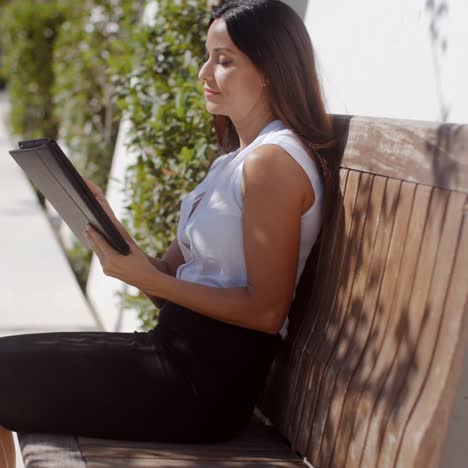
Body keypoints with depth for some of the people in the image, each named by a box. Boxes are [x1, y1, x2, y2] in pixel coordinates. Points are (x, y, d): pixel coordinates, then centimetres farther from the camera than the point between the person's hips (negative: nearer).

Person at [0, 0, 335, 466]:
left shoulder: (273, 160, -15)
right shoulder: (238, 157, 15)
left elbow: (266, 310, -18)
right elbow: (174, 272, 10)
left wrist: (149, 280, -19)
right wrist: (112, 233, -6)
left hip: (208, 379, -9)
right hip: (183, 350, 9)